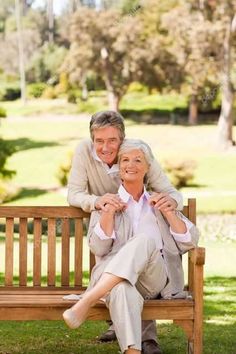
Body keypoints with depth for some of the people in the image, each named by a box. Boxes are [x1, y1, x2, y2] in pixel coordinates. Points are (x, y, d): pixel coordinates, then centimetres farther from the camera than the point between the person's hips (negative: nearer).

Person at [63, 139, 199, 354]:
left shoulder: (158, 202, 24)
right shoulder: (107, 203, 20)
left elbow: (190, 243, 14)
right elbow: (98, 248, 5)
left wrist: (167, 212, 3)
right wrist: (109, 213, -6)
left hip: (155, 279, 1)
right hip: (114, 278, -1)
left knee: (146, 239, -34)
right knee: (122, 288, -41)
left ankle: (86, 302, -43)